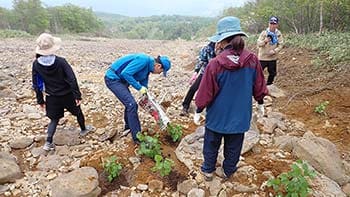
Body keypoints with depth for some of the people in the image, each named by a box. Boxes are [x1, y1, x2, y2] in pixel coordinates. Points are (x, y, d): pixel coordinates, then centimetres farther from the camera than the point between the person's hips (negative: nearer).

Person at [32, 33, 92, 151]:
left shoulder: (36, 64, -10)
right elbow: (72, 80, -21)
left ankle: (48, 143, 11)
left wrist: (40, 100, 9)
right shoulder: (60, 61, -20)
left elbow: (36, 85, -2)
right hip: (67, 95, -2)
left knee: (54, 119, 18)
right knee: (78, 112, 23)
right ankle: (83, 130, 43)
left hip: (52, 98, 3)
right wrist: (78, 95, -13)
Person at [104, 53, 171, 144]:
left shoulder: (148, 67, 8)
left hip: (119, 80, 10)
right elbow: (125, 73, -27)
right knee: (132, 104, -14)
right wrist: (139, 87, -21)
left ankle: (129, 126, 41)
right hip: (113, 78, -10)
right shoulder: (143, 60, -22)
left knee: (130, 104, 16)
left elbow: (143, 84, 17)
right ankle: (137, 137, -6)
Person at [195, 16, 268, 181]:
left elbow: (206, 92, -14)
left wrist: (199, 107, 4)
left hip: (217, 115, -2)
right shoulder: (252, 60, -14)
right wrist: (260, 99, 20)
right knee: (233, 146, 23)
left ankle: (208, 170, 40)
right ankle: (228, 171, 43)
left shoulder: (215, 64, -25)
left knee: (211, 144, 21)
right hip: (240, 115, 3)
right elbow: (259, 87, -1)